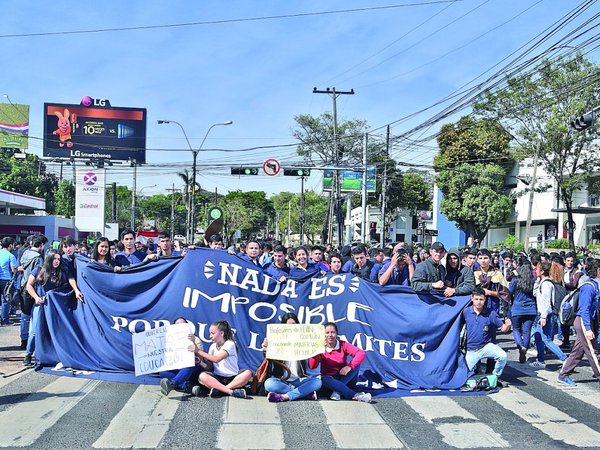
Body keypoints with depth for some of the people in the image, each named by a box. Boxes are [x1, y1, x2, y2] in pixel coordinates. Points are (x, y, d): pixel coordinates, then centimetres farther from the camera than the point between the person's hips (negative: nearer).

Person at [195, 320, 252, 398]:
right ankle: (231, 391, -36)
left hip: (232, 378, -3)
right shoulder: (213, 346, 11)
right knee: (202, 376, -27)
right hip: (218, 378, 3)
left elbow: (217, 359, -21)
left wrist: (199, 351, -19)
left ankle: (219, 390, -35)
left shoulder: (230, 344, -6)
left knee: (248, 373, -33)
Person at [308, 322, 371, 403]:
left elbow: (362, 354, -23)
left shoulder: (343, 345, -8)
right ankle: (356, 395, -40)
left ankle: (337, 391, -27)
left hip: (345, 378, 1)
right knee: (325, 379, -36)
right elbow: (312, 366, -20)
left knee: (355, 364, -24)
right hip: (330, 379, -1)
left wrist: (349, 366, -35)